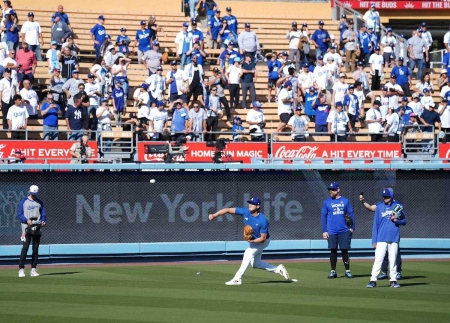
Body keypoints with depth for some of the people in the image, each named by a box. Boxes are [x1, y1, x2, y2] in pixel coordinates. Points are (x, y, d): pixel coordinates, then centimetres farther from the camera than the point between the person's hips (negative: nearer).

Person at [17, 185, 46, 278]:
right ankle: (21, 269, -12)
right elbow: (19, 214, -1)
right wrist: (27, 220, -19)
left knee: (36, 248, 3)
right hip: (27, 227, -4)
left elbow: (43, 214, 12)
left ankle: (33, 269, 8)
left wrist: (43, 221, -10)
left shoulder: (39, 202, 14)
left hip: (37, 227, 4)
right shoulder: (23, 201, 4)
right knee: (25, 247, -12)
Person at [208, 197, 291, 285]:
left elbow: (263, 238, -25)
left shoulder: (263, 221, -31)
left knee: (248, 253, -25)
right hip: (252, 240, 7)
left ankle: (237, 279, -25)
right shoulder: (245, 212, -19)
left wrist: (252, 241, -39)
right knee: (255, 264, 13)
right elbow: (228, 210, -21)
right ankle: (277, 269, 27)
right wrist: (214, 215, -30)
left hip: (262, 241, -7)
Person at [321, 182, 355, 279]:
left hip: (344, 231, 0)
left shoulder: (345, 201, 5)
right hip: (332, 232, 0)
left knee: (345, 250, 3)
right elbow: (324, 217, 5)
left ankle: (347, 271, 9)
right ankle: (333, 271, 10)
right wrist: (324, 231, -1)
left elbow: (351, 214, 7)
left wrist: (352, 227, -2)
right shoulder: (327, 202, 5)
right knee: (333, 251, 3)